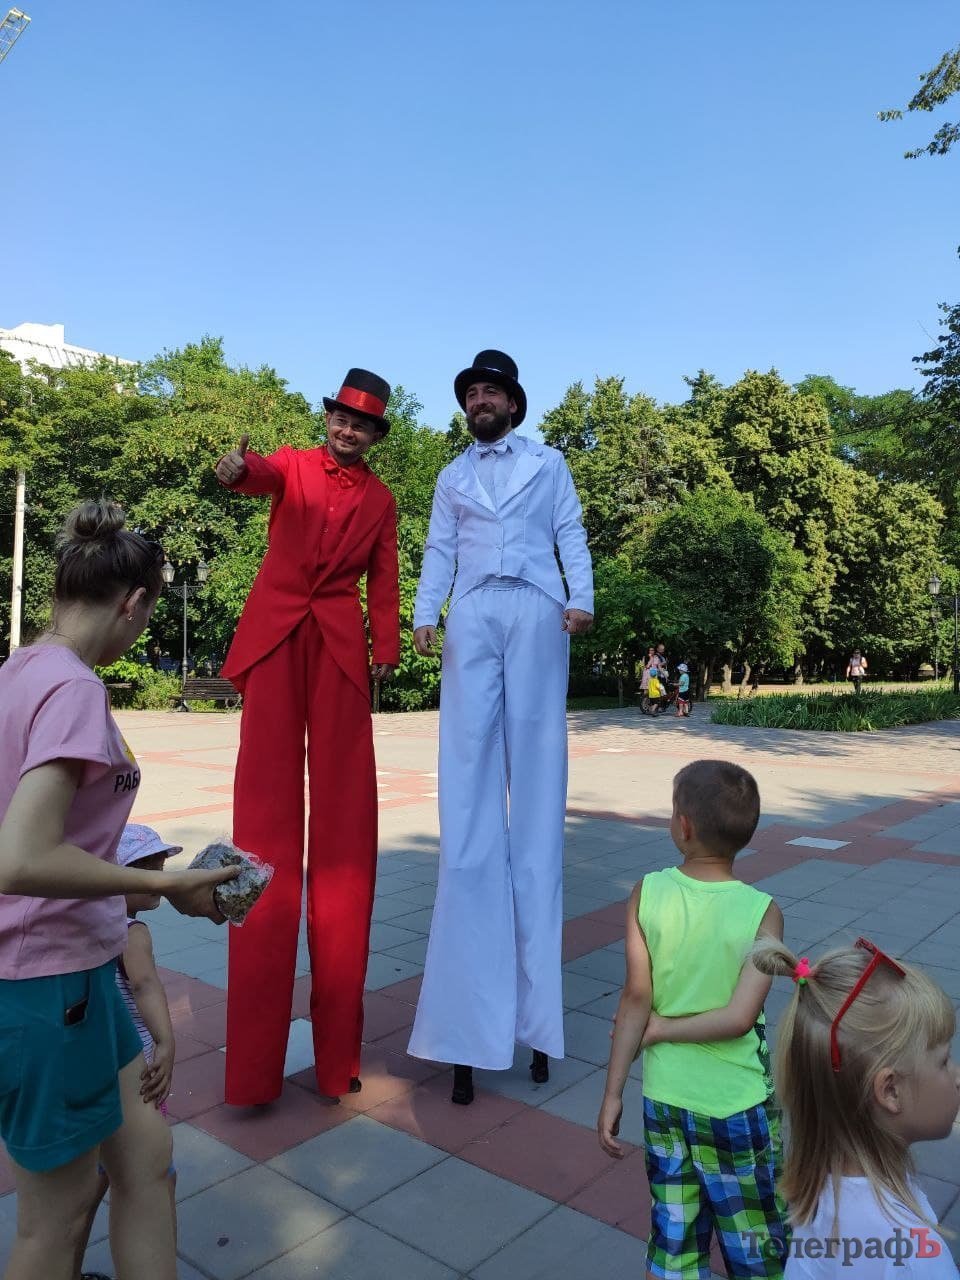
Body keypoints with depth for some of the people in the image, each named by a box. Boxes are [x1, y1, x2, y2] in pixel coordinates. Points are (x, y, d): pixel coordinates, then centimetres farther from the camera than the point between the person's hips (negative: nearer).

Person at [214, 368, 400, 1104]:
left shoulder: (381, 500, 17)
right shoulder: (293, 465, 11)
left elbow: (384, 580, 13)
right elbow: (261, 476, -11)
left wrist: (386, 647, -1)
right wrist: (237, 467, -34)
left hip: (339, 646, 2)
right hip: (276, 638, -1)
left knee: (342, 821, -1)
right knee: (266, 815, -4)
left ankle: (337, 1045, 9)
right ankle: (255, 1055, 3)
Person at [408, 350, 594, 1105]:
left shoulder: (548, 464, 18)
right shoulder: (452, 477, 22)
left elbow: (572, 535, 8)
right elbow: (439, 553, 12)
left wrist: (581, 598, -9)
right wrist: (424, 615, -4)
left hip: (535, 613, -1)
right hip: (472, 618, 2)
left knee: (536, 763, -4)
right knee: (468, 767, -8)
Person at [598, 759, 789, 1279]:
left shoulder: (647, 894, -14)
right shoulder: (762, 912, -18)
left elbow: (635, 1000, -12)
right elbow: (739, 1018, -23)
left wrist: (612, 1094, -3)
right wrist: (661, 1030, -8)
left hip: (663, 1100, 2)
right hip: (737, 1107, -2)